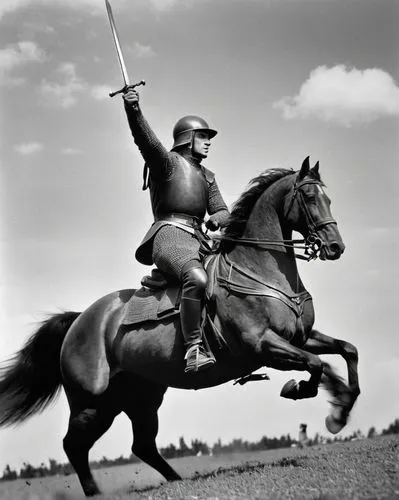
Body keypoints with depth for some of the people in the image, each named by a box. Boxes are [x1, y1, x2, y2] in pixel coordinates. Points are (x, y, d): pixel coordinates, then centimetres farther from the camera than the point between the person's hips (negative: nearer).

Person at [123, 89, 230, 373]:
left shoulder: (207, 177, 28)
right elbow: (145, 139, -13)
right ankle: (194, 350, -41)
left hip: (198, 241, 8)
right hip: (169, 235, -8)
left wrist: (216, 219, -2)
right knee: (197, 278, -36)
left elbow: (224, 212, 24)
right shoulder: (167, 161, 6)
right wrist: (133, 110, -32)